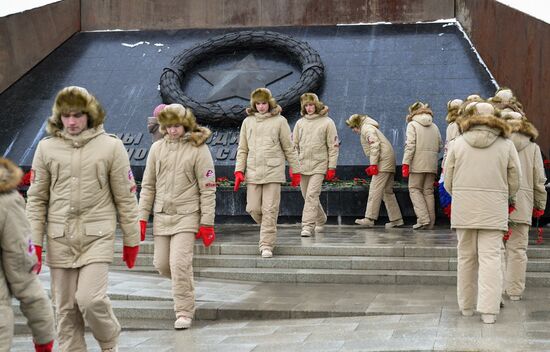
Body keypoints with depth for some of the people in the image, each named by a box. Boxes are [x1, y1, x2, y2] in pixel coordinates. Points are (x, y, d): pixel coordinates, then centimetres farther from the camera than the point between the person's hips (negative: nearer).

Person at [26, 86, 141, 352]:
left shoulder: (111, 146, -1)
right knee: (66, 309, 6)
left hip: (97, 237, -2)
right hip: (59, 239, 3)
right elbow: (36, 199, 8)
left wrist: (131, 240, 4)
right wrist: (34, 242, 3)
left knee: (90, 299, -14)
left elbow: (125, 198, 2)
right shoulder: (47, 148, 5)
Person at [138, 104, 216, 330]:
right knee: (161, 264, 8)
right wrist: (142, 217, 7)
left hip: (186, 215, -5)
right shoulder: (157, 148, 6)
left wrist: (207, 223, -8)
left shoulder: (198, 149, -6)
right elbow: (148, 186, 11)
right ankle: (183, 285, 39)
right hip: (161, 215, 5)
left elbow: (208, 189, -5)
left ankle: (184, 313, 0)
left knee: (180, 263, -13)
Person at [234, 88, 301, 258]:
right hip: (253, 172, 3)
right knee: (253, 209, 2)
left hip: (273, 172, -3)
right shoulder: (248, 121, 10)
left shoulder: (279, 121, 1)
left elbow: (289, 148, 5)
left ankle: (267, 245, 1)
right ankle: (268, 229, 30)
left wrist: (295, 172, 6)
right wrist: (239, 171, 3)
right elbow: (242, 149, 12)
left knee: (270, 210, -5)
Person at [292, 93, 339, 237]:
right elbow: (294, 145, 12)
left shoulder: (327, 122, -2)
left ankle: (308, 226, -13)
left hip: (319, 165, -5)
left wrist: (332, 167, -8)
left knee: (312, 195, -14)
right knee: (307, 196, 12)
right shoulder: (300, 123, 9)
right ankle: (320, 220, 32)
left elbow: (333, 146, -3)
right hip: (302, 165, 5)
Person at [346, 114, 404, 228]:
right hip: (388, 163, 11)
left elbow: (375, 145, -17)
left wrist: (373, 164, -20)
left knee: (375, 189, -14)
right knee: (387, 191, 11)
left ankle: (369, 219, -18)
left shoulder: (366, 128, -5)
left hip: (383, 162, -11)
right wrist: (373, 165, 17)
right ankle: (396, 219, 12)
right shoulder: (370, 128, 27)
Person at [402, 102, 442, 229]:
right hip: (432, 164, 5)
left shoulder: (412, 125, -1)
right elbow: (440, 146, 10)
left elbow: (410, 145, -11)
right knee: (428, 191, 9)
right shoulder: (434, 127, 15)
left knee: (414, 189, 2)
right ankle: (430, 222, 8)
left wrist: (405, 163, -12)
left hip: (418, 164, -5)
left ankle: (423, 219, -11)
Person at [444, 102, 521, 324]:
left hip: (463, 210, 1)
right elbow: (514, 183, 4)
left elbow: (448, 182, 5)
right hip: (494, 211, -1)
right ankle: (489, 310, -7)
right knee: (490, 258, -2)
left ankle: (466, 306, 19)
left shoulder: (458, 143, 3)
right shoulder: (506, 145, 2)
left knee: (466, 257, 11)